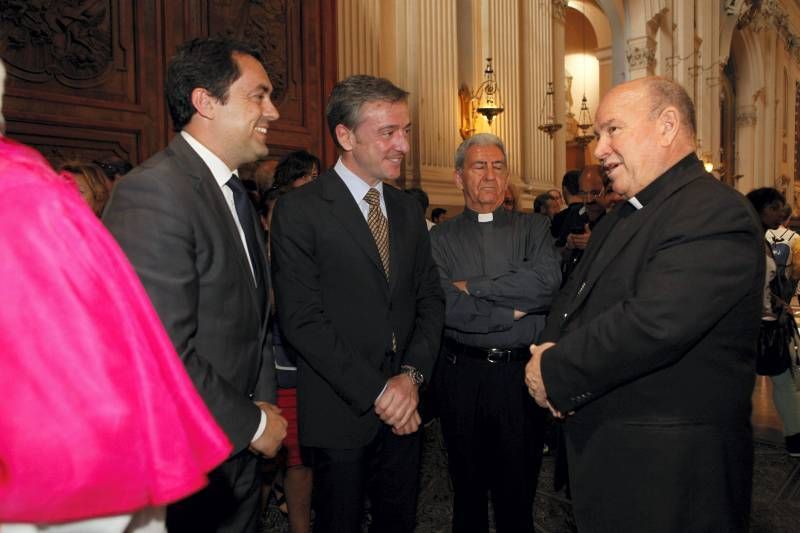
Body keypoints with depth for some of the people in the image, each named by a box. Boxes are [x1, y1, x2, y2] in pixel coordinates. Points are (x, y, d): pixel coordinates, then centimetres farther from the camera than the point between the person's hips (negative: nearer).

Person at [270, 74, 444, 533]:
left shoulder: (409, 210, 7)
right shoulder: (299, 210, -11)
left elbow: (430, 299, 6)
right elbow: (302, 318, -16)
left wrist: (412, 375, -8)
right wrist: (375, 390, -15)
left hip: (403, 405, 5)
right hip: (340, 410, -5)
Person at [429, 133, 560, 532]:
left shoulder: (533, 228, 4)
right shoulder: (441, 238, -1)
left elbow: (547, 282, -15)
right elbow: (445, 308, -14)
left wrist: (472, 285, -13)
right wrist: (516, 309, -13)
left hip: (522, 371, 1)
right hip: (462, 374, 0)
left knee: (518, 493, 14)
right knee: (468, 488, 18)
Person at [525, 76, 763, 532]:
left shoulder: (715, 214, -19)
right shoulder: (624, 216, 12)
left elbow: (654, 323, -31)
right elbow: (574, 299, 14)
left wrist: (555, 371, -19)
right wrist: (549, 351, -7)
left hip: (669, 470, -8)